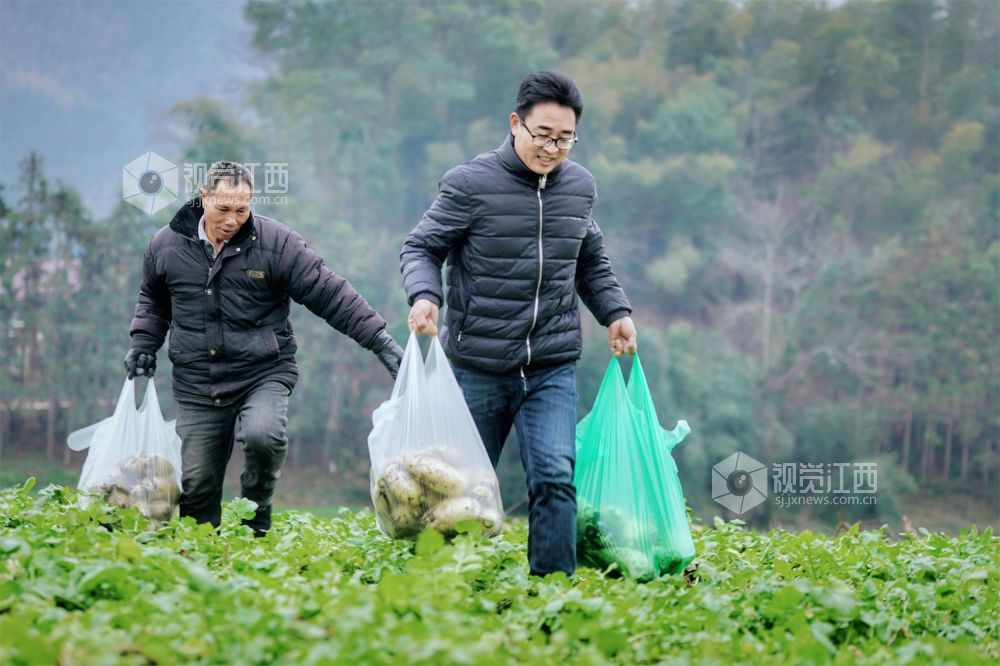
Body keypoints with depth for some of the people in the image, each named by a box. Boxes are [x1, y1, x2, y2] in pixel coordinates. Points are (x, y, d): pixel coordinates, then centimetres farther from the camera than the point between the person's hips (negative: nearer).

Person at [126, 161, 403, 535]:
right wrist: (143, 343, 9)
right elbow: (153, 300, 24)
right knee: (195, 484, 1)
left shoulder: (276, 243, -7)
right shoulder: (167, 245, 3)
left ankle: (256, 526, -6)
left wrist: (380, 342, -11)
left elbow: (331, 295, -6)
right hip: (197, 387, 3)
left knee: (262, 436, -31)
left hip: (263, 375, -3)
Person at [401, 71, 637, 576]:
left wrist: (615, 311, 9)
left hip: (553, 369, 2)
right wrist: (424, 294, -22)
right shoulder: (470, 184, -8)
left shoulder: (579, 187, 7)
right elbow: (421, 248, -2)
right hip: (477, 369, -2)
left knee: (554, 477, -14)